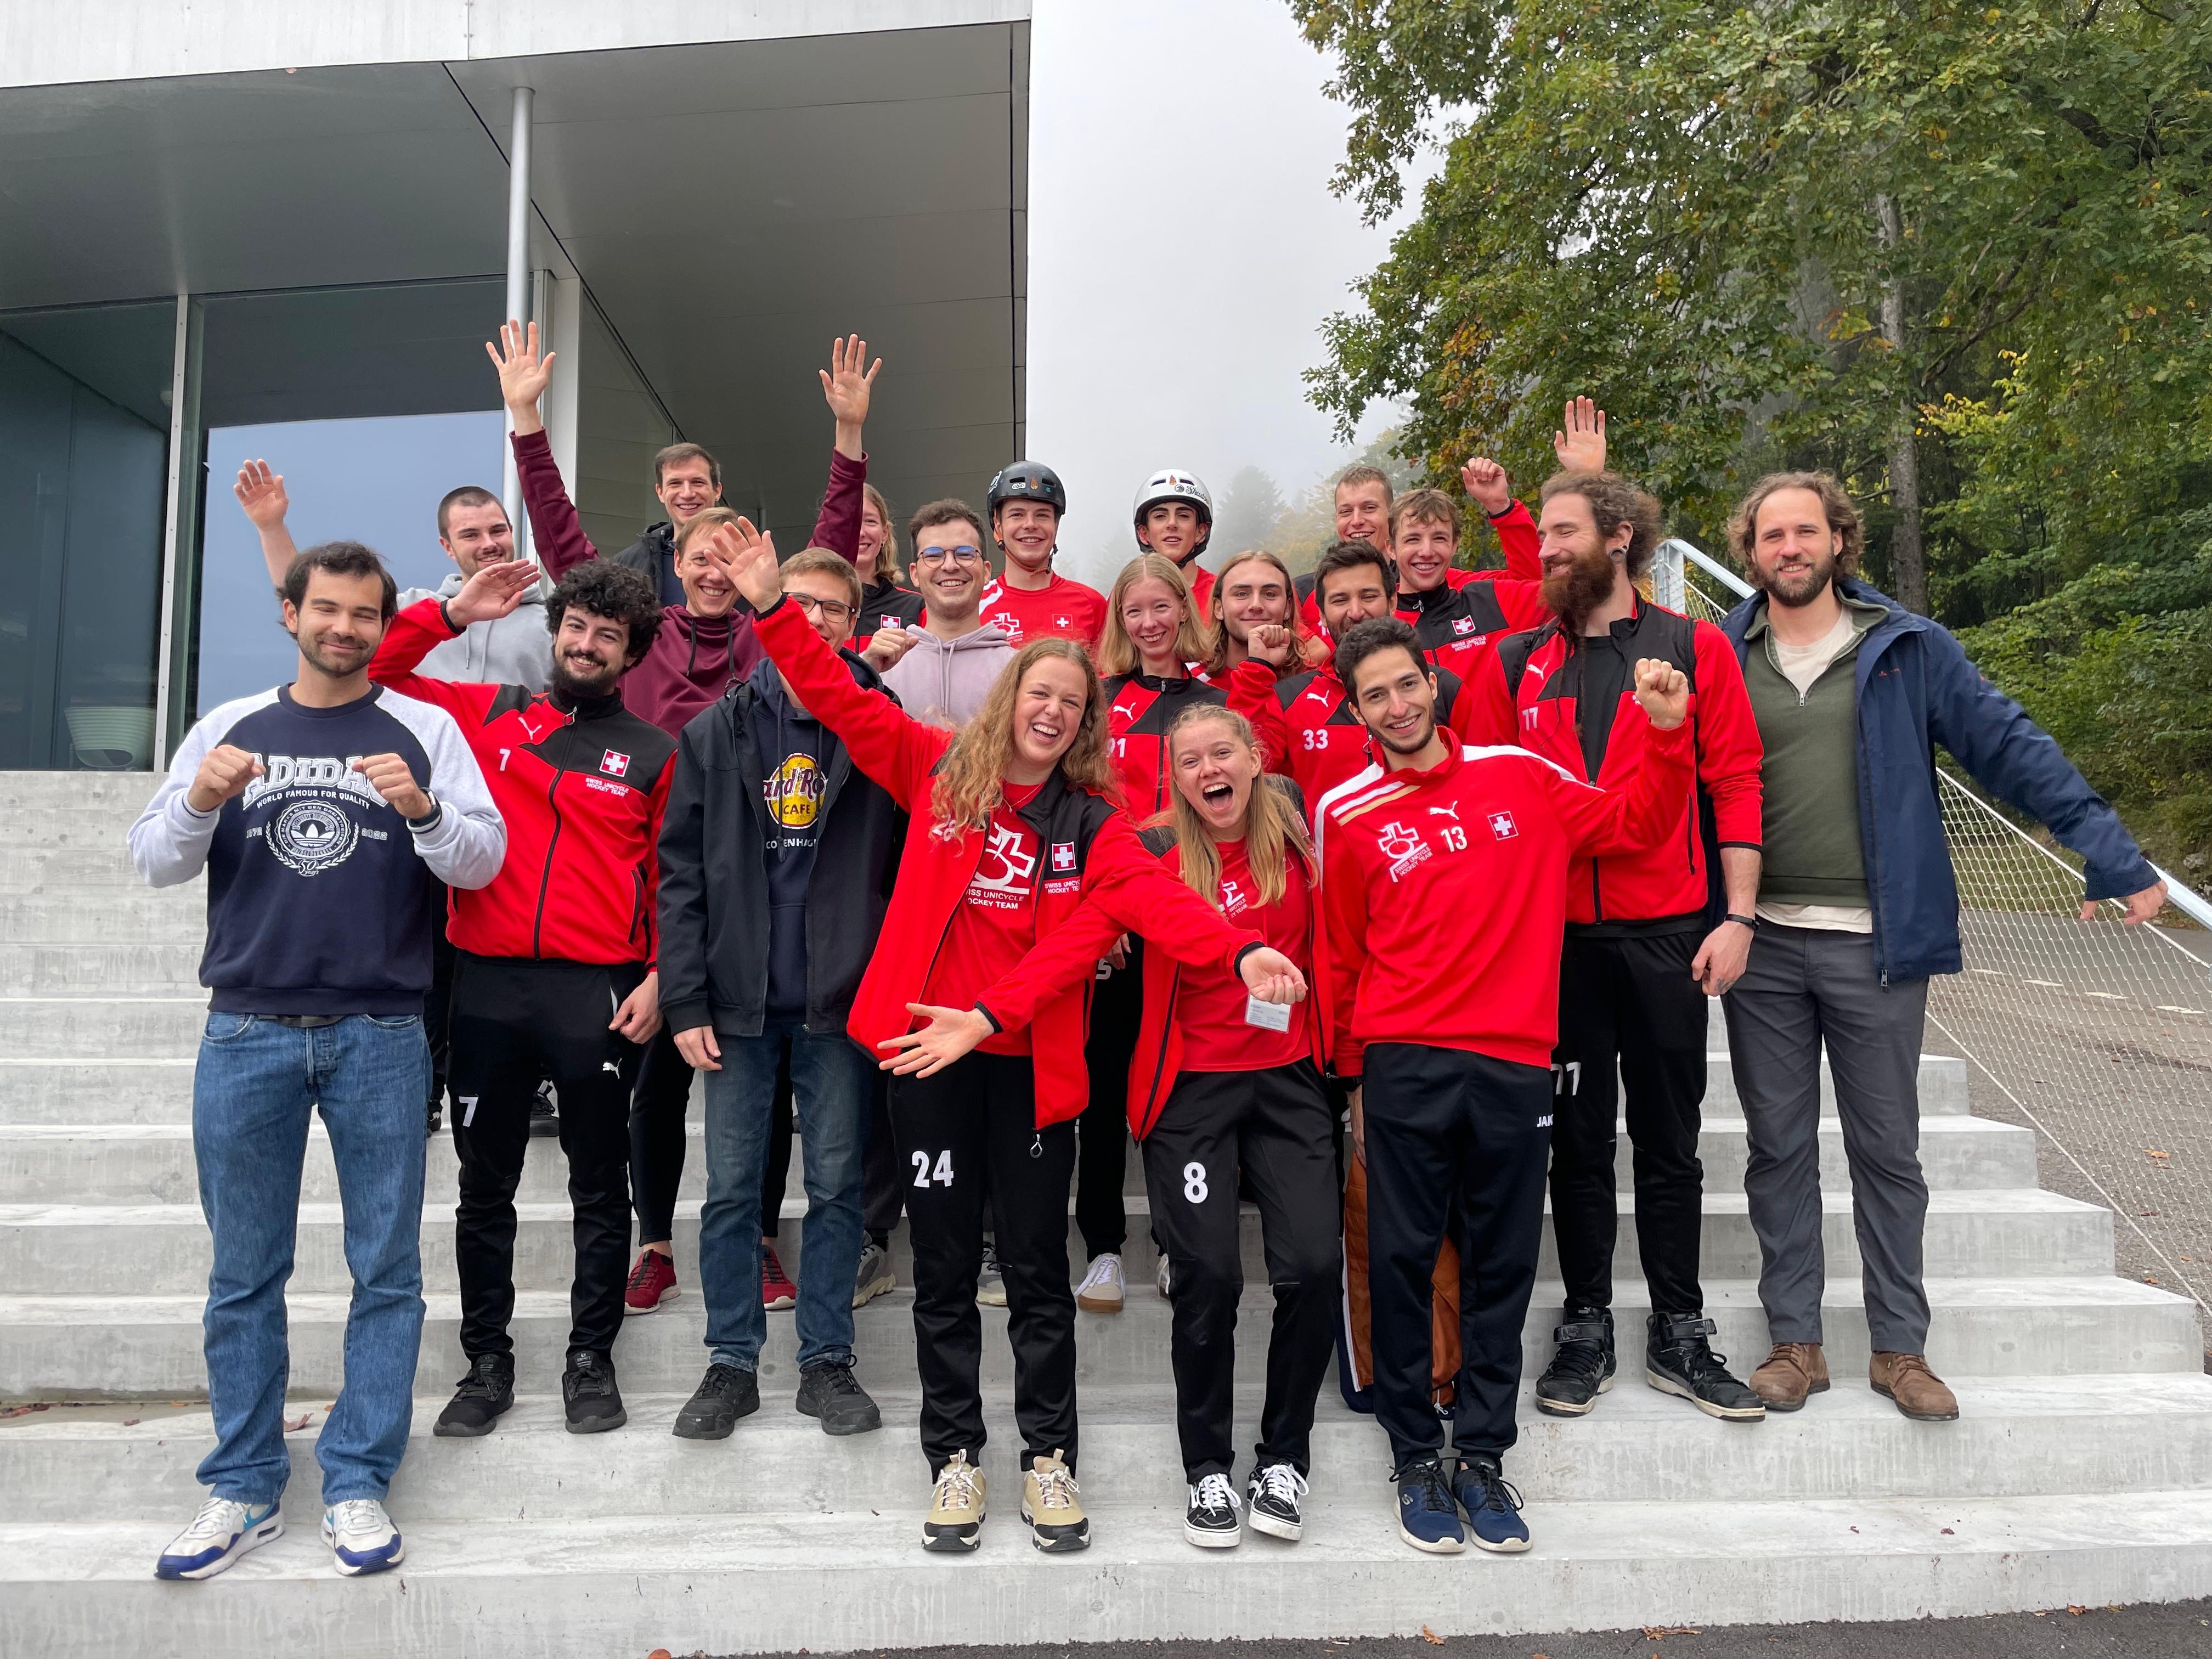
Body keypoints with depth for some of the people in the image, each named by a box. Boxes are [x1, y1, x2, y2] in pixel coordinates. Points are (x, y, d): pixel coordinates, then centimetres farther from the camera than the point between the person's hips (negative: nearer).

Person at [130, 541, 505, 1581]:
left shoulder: (425, 731, 4)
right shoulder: (229, 729, 11)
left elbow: (484, 861, -3)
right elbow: (154, 862, 7)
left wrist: (423, 810, -22)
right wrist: (199, 804, -13)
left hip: (381, 1037, -1)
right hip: (246, 1035, 2)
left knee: (387, 1270, 3)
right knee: (244, 1273, 8)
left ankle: (358, 1483, 15)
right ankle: (243, 1487, 20)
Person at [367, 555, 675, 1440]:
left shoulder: (653, 753, 5)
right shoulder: (484, 714, 9)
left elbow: (673, 882, 3)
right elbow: (369, 674, 9)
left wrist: (657, 981, -8)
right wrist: (449, 614, 0)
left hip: (598, 994, -1)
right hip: (489, 985, 2)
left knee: (599, 1189, 8)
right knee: (484, 1186, 10)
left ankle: (591, 1361, 22)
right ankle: (487, 1364, 24)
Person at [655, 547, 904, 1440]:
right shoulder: (717, 731, 4)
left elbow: (912, 864, -2)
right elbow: (680, 871, 2)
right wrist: (685, 1000, -4)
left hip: (841, 1002, -1)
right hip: (738, 1001, 1)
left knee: (837, 1186, 9)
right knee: (731, 1189, 9)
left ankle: (826, 1360, 24)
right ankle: (732, 1363, 24)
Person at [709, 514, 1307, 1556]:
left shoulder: (1092, 822, 2)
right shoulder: (938, 771, 3)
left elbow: (1153, 897, -14)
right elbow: (839, 699, 0)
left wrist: (1240, 951, -31)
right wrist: (772, 608, -9)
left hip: (1032, 1061, 0)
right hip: (931, 1050, 0)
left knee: (1038, 1268, 9)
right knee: (945, 1266, 10)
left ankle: (1048, 1459, 25)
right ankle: (954, 1459, 25)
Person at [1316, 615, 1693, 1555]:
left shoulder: (1519, 776, 8)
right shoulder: (1346, 814, 2)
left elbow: (1634, 824, 16)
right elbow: (1339, 957, 8)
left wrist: (1664, 733, 2)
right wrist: (1351, 1081, 10)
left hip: (1514, 1063, 2)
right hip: (1404, 1065, -2)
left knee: (1502, 1263, 8)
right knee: (1403, 1259, 3)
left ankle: (1482, 1457, 20)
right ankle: (1415, 1459, 17)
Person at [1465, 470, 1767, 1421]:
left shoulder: (1696, 649, 3)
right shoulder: (1514, 665, 8)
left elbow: (1735, 786, 0)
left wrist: (1736, 917, -6)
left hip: (1667, 932, -1)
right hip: (1555, 934, 1)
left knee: (1669, 1138, 9)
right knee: (1578, 1137, 9)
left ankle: (1679, 1335, 22)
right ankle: (1586, 1327, 22)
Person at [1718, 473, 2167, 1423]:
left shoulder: (1909, 650, 2)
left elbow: (2011, 749, 0)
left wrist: (2109, 851, -8)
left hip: (1877, 942, 0)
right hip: (1760, 943, 1)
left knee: (1888, 1153, 10)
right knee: (1779, 1149, 9)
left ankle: (1900, 1347, 23)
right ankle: (1794, 1342, 21)